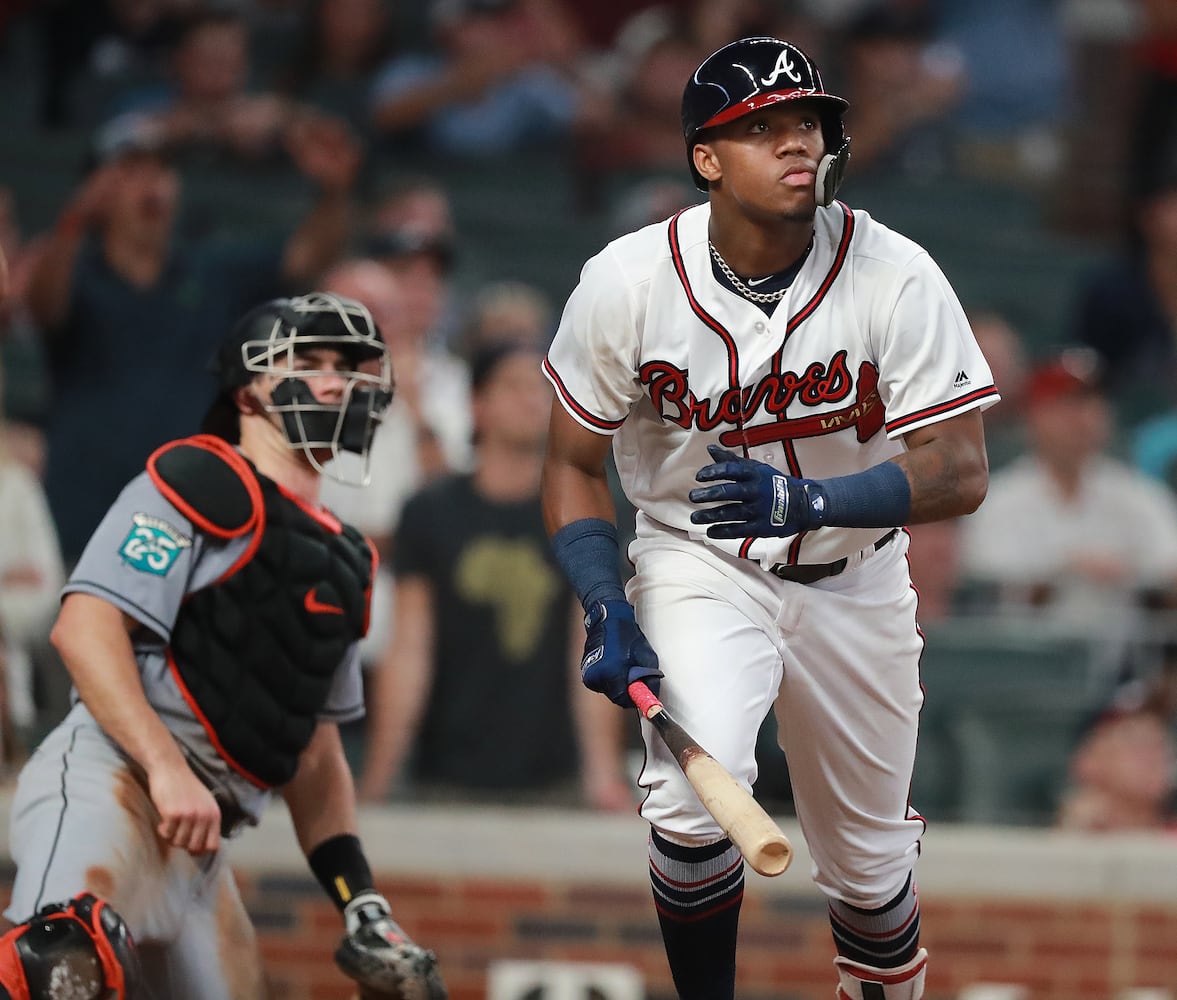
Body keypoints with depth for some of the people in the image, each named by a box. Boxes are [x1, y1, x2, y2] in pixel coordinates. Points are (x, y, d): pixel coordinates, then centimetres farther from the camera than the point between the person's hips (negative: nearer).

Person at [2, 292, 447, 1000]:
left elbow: (316, 751, 30)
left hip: (200, 846, 9)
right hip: (111, 781, -9)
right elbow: (84, 627, -11)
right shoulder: (199, 483, 1)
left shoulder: (344, 559, 26)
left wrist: (362, 901, 18)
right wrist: (168, 770, -22)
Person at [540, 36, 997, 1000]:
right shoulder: (630, 280, -16)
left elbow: (961, 470, -21)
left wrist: (811, 501, -37)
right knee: (696, 797, -28)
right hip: (698, 568, -1)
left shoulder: (895, 276, -18)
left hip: (854, 581, 1)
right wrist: (606, 610, -18)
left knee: (870, 860, 12)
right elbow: (574, 463, -4)